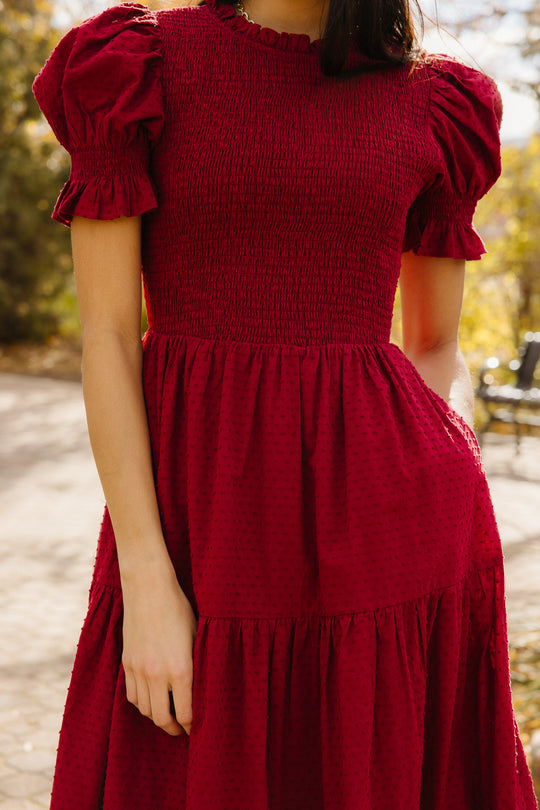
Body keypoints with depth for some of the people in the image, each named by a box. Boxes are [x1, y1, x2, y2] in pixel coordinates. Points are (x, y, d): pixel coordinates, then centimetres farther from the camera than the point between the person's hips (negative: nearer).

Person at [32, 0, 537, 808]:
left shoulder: (433, 106, 8)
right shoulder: (132, 67, 1)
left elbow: (439, 349, 14)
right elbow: (105, 334, -4)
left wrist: (455, 471, -7)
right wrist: (146, 582, -10)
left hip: (387, 524, 2)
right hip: (203, 522, -1)